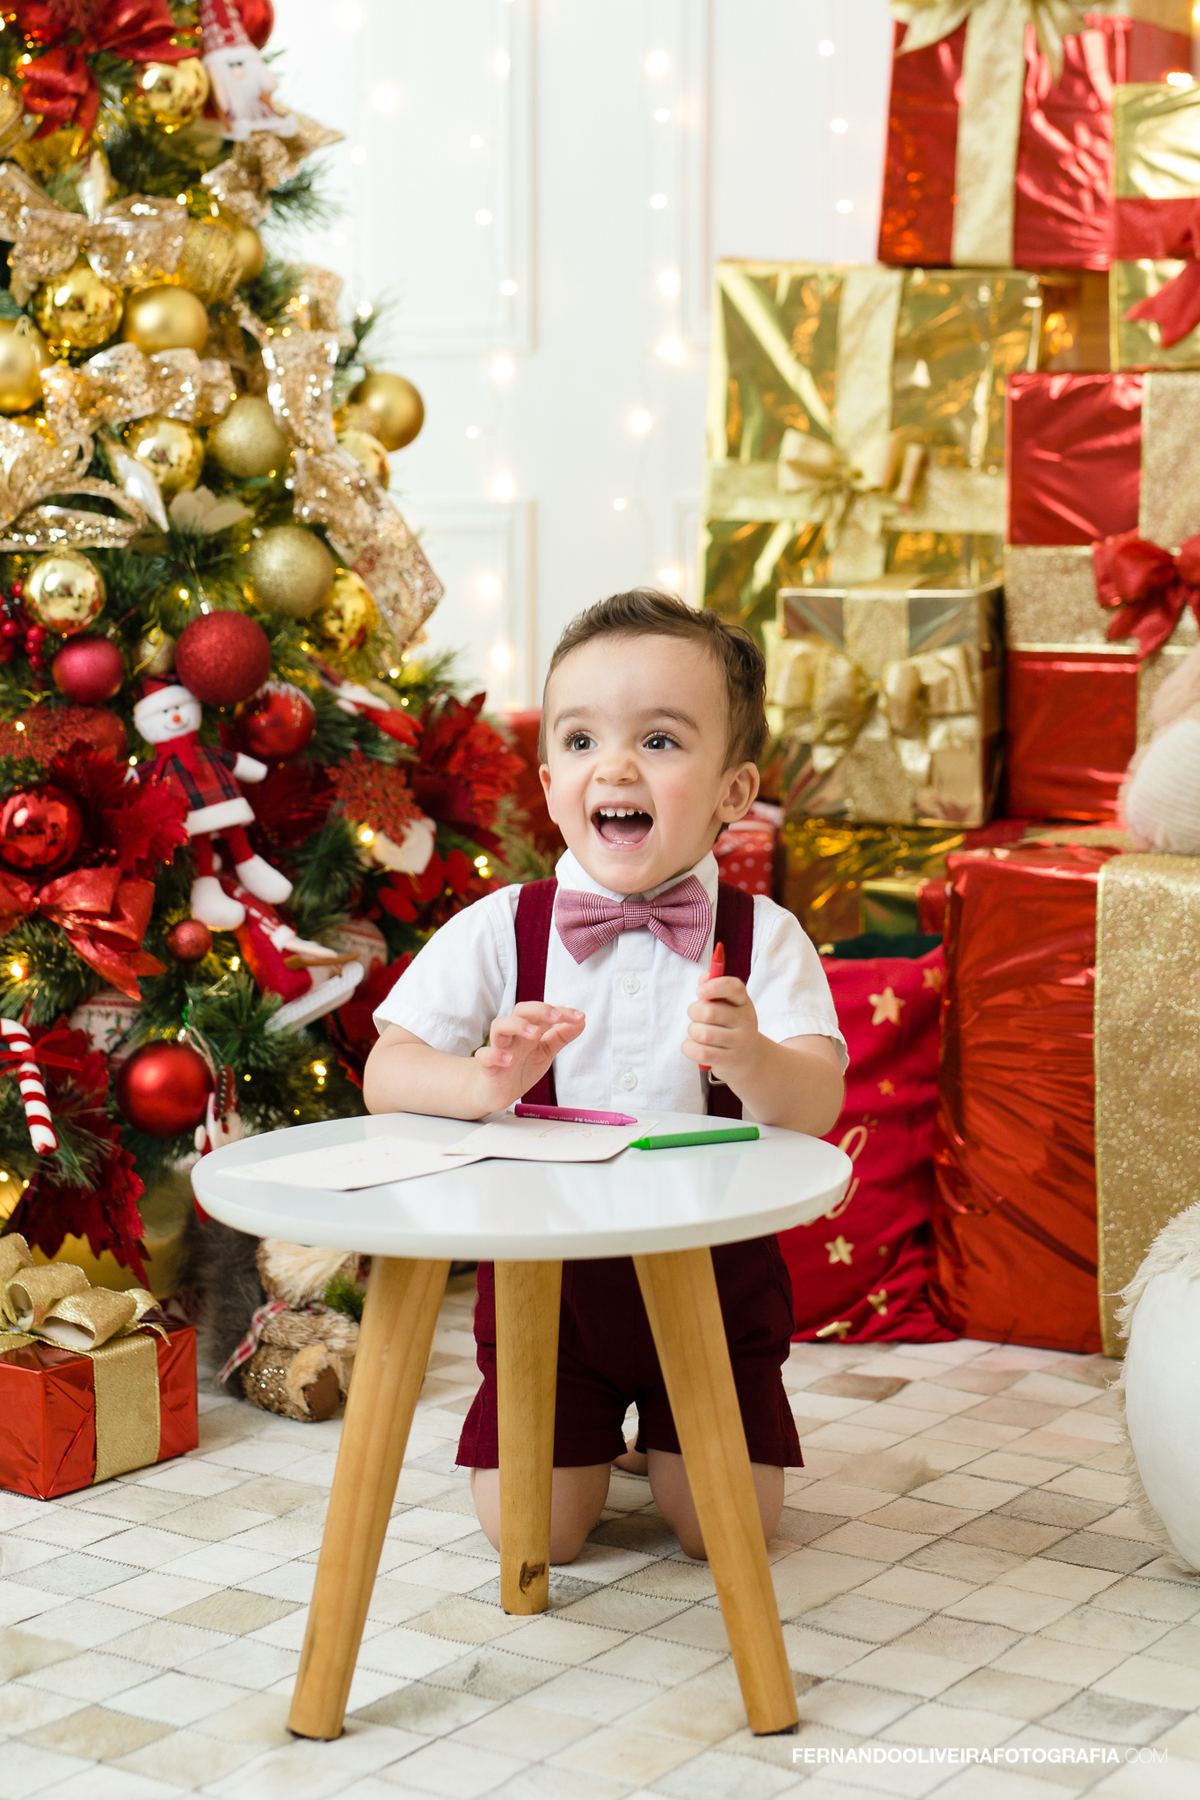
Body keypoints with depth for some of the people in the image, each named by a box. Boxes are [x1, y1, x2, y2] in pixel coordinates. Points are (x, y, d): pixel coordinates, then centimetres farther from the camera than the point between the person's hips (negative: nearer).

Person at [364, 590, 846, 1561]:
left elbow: (816, 1108, -19)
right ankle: (590, 1436, 30)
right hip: (546, 1273, 0)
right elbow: (387, 1076, -9)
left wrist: (749, 1060, -42)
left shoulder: (762, 937, -9)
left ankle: (665, 1433, 30)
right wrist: (483, 1082, -30)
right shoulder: (499, 932, -8)